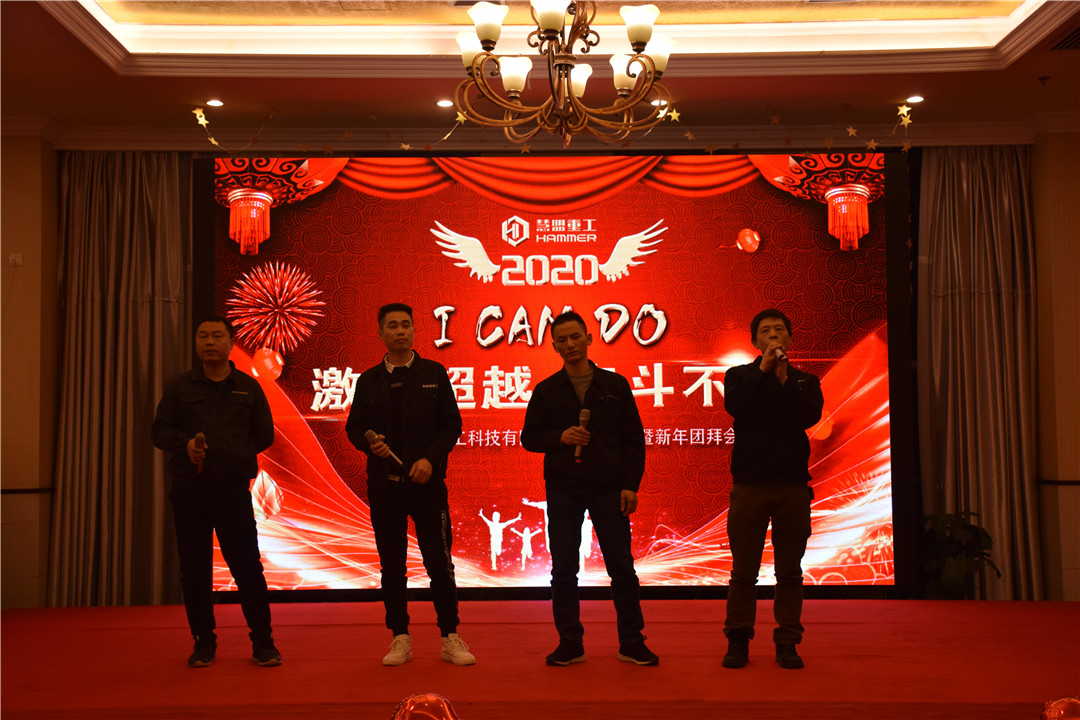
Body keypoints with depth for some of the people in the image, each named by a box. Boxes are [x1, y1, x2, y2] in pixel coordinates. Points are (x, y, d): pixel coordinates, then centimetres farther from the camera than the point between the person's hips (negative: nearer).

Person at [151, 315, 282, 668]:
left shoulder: (248, 387, 10)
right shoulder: (180, 387, 10)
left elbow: (264, 434, 13)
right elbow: (159, 430, 9)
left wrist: (234, 455, 1)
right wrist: (186, 444, -10)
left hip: (234, 489, -1)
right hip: (188, 491, 1)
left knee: (248, 566, -1)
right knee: (194, 569, 5)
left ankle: (263, 642, 9)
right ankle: (203, 642, 19)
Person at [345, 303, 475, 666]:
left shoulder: (434, 374, 4)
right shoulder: (368, 380, 9)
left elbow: (452, 424, 2)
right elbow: (353, 428, 11)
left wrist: (430, 458, -12)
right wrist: (369, 443, -11)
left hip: (427, 482, -2)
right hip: (384, 485, 2)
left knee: (440, 562, 0)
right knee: (392, 565, 8)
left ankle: (450, 638, 11)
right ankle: (400, 639, 19)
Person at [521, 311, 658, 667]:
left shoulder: (615, 385, 5)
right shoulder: (546, 391, 7)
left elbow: (634, 439, 4)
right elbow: (529, 437, 8)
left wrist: (630, 485, -4)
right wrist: (559, 437, -12)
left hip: (608, 490, -1)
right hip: (562, 492, 1)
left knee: (622, 568, 2)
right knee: (563, 571, 4)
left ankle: (632, 643, 14)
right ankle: (570, 644, 16)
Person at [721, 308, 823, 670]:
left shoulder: (805, 380, 13)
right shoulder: (739, 375, 9)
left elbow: (810, 415, -6)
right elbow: (736, 407, -11)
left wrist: (784, 379, -11)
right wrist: (763, 369, -10)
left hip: (792, 487, 1)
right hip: (749, 486, -1)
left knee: (790, 571, 5)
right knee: (743, 571, 2)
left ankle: (787, 643, 15)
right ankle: (737, 640, 14)